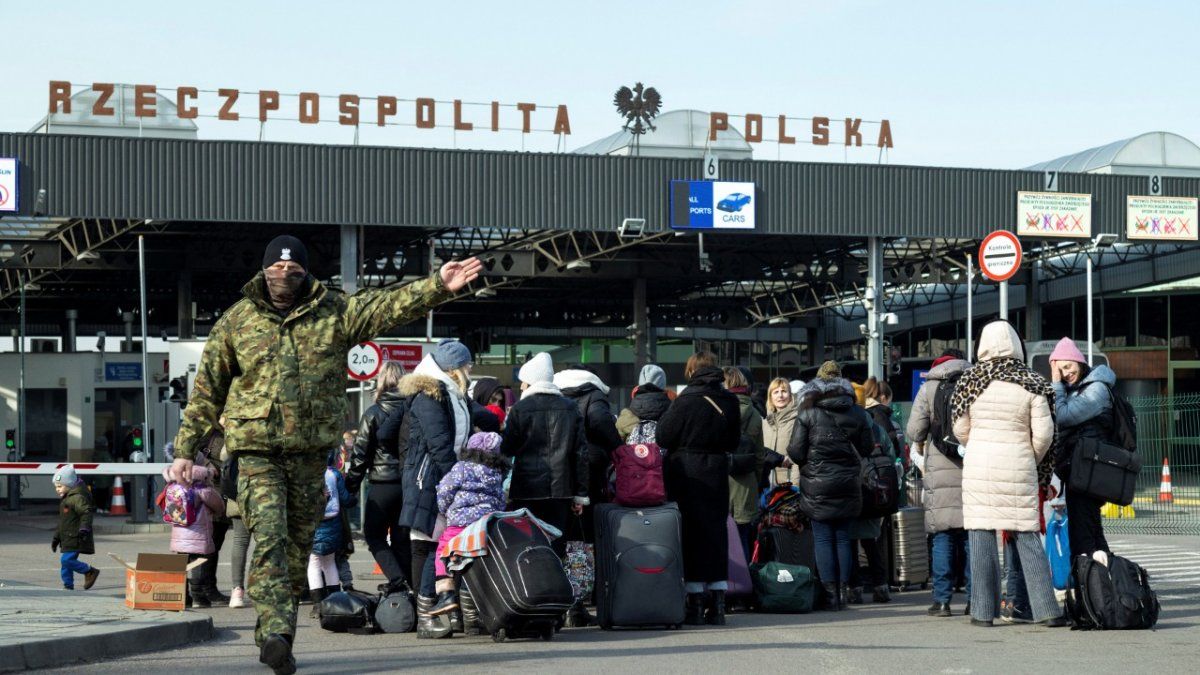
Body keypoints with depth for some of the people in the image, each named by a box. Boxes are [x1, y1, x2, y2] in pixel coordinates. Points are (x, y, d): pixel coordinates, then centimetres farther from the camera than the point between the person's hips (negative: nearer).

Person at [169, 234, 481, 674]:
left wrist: (438, 287, -23)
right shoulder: (236, 321, 6)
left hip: (311, 452, 2)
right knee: (269, 539, -20)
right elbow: (207, 390, 9)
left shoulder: (335, 314, 7)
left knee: (299, 548, 8)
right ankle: (276, 633, -29)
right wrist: (186, 450, 6)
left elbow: (389, 305, -7)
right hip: (257, 452, -2)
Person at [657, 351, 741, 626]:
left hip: (687, 473, -4)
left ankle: (695, 606, 2)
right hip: (717, 472, 4)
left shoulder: (685, 400, -12)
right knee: (717, 532, 10)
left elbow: (664, 438, -9)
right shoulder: (730, 401, 2)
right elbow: (735, 441, 11)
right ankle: (717, 606, 10)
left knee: (691, 534, 2)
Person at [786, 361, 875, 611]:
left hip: (817, 484, -3)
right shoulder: (857, 413, 2)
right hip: (848, 485, 3)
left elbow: (795, 452, -10)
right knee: (843, 536, 11)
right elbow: (867, 448, 6)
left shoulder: (808, 414, -8)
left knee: (823, 538, 1)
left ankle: (830, 592, -3)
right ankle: (844, 589, 11)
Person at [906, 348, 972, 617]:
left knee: (943, 537, 1)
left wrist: (920, 449, 20)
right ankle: (974, 598, 6)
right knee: (972, 536, 5)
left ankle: (942, 599, -1)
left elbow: (915, 429, 0)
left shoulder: (929, 388, 4)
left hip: (940, 468, -1)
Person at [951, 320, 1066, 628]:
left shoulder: (971, 381, -1)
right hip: (1019, 467, 0)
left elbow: (960, 429, 5)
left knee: (982, 535, 3)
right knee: (1028, 536, 5)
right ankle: (1046, 609, 3)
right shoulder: (1032, 385, -3)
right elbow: (1044, 433, -4)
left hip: (979, 464, 0)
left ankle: (983, 611, 4)